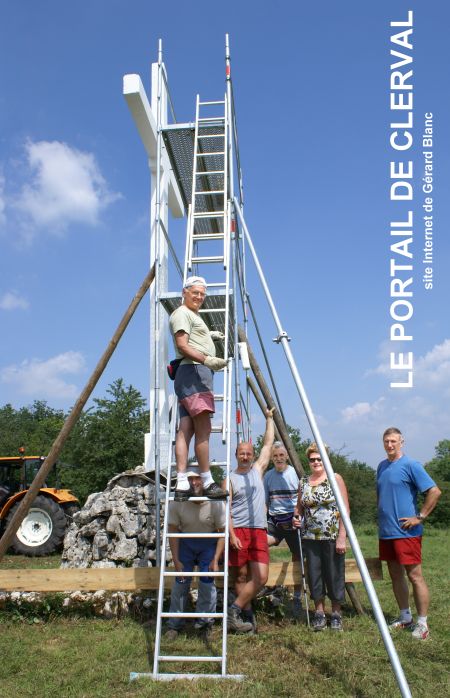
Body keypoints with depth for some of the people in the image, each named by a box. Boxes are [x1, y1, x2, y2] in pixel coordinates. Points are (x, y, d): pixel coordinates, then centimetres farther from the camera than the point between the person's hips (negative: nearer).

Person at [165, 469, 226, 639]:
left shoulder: (215, 503, -26)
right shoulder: (176, 503, -24)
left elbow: (223, 532, -15)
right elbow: (173, 532, -12)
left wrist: (215, 560, -19)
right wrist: (176, 560, -13)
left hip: (209, 543, -1)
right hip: (185, 542, 1)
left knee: (207, 582, -7)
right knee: (180, 582, -1)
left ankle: (204, 621, 14)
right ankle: (174, 625, 15)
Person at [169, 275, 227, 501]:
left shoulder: (194, 316, 31)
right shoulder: (182, 314, -1)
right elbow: (183, 346, -14)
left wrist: (210, 335, 36)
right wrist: (207, 360, -25)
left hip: (201, 374, 10)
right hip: (193, 372, -10)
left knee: (185, 430, 0)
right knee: (203, 429, -13)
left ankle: (182, 485, -3)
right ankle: (207, 483, -11)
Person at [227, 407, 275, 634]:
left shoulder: (257, 470, 12)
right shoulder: (230, 479, 2)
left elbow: (268, 444, 13)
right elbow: (226, 510, -4)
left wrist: (269, 419, 12)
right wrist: (232, 534, -14)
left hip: (259, 530, 3)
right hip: (238, 531, -3)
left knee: (261, 577, -7)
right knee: (241, 577, 2)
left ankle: (235, 608, 4)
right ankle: (247, 615, 15)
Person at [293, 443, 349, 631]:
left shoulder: (336, 479, -3)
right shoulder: (303, 482, 9)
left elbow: (345, 509, -6)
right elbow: (299, 506, 20)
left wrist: (342, 537, -12)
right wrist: (296, 516, -2)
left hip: (332, 537, -3)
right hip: (310, 538, 4)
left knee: (334, 575, 3)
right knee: (314, 575, 6)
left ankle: (336, 614, 19)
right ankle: (319, 612, 21)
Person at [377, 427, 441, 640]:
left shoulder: (410, 465, -10)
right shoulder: (382, 466, 11)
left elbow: (434, 491, -15)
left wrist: (419, 517, -14)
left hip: (406, 532, -7)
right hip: (386, 532, 7)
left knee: (415, 576, -3)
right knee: (396, 576, 14)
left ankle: (422, 623, 6)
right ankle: (405, 617, 26)